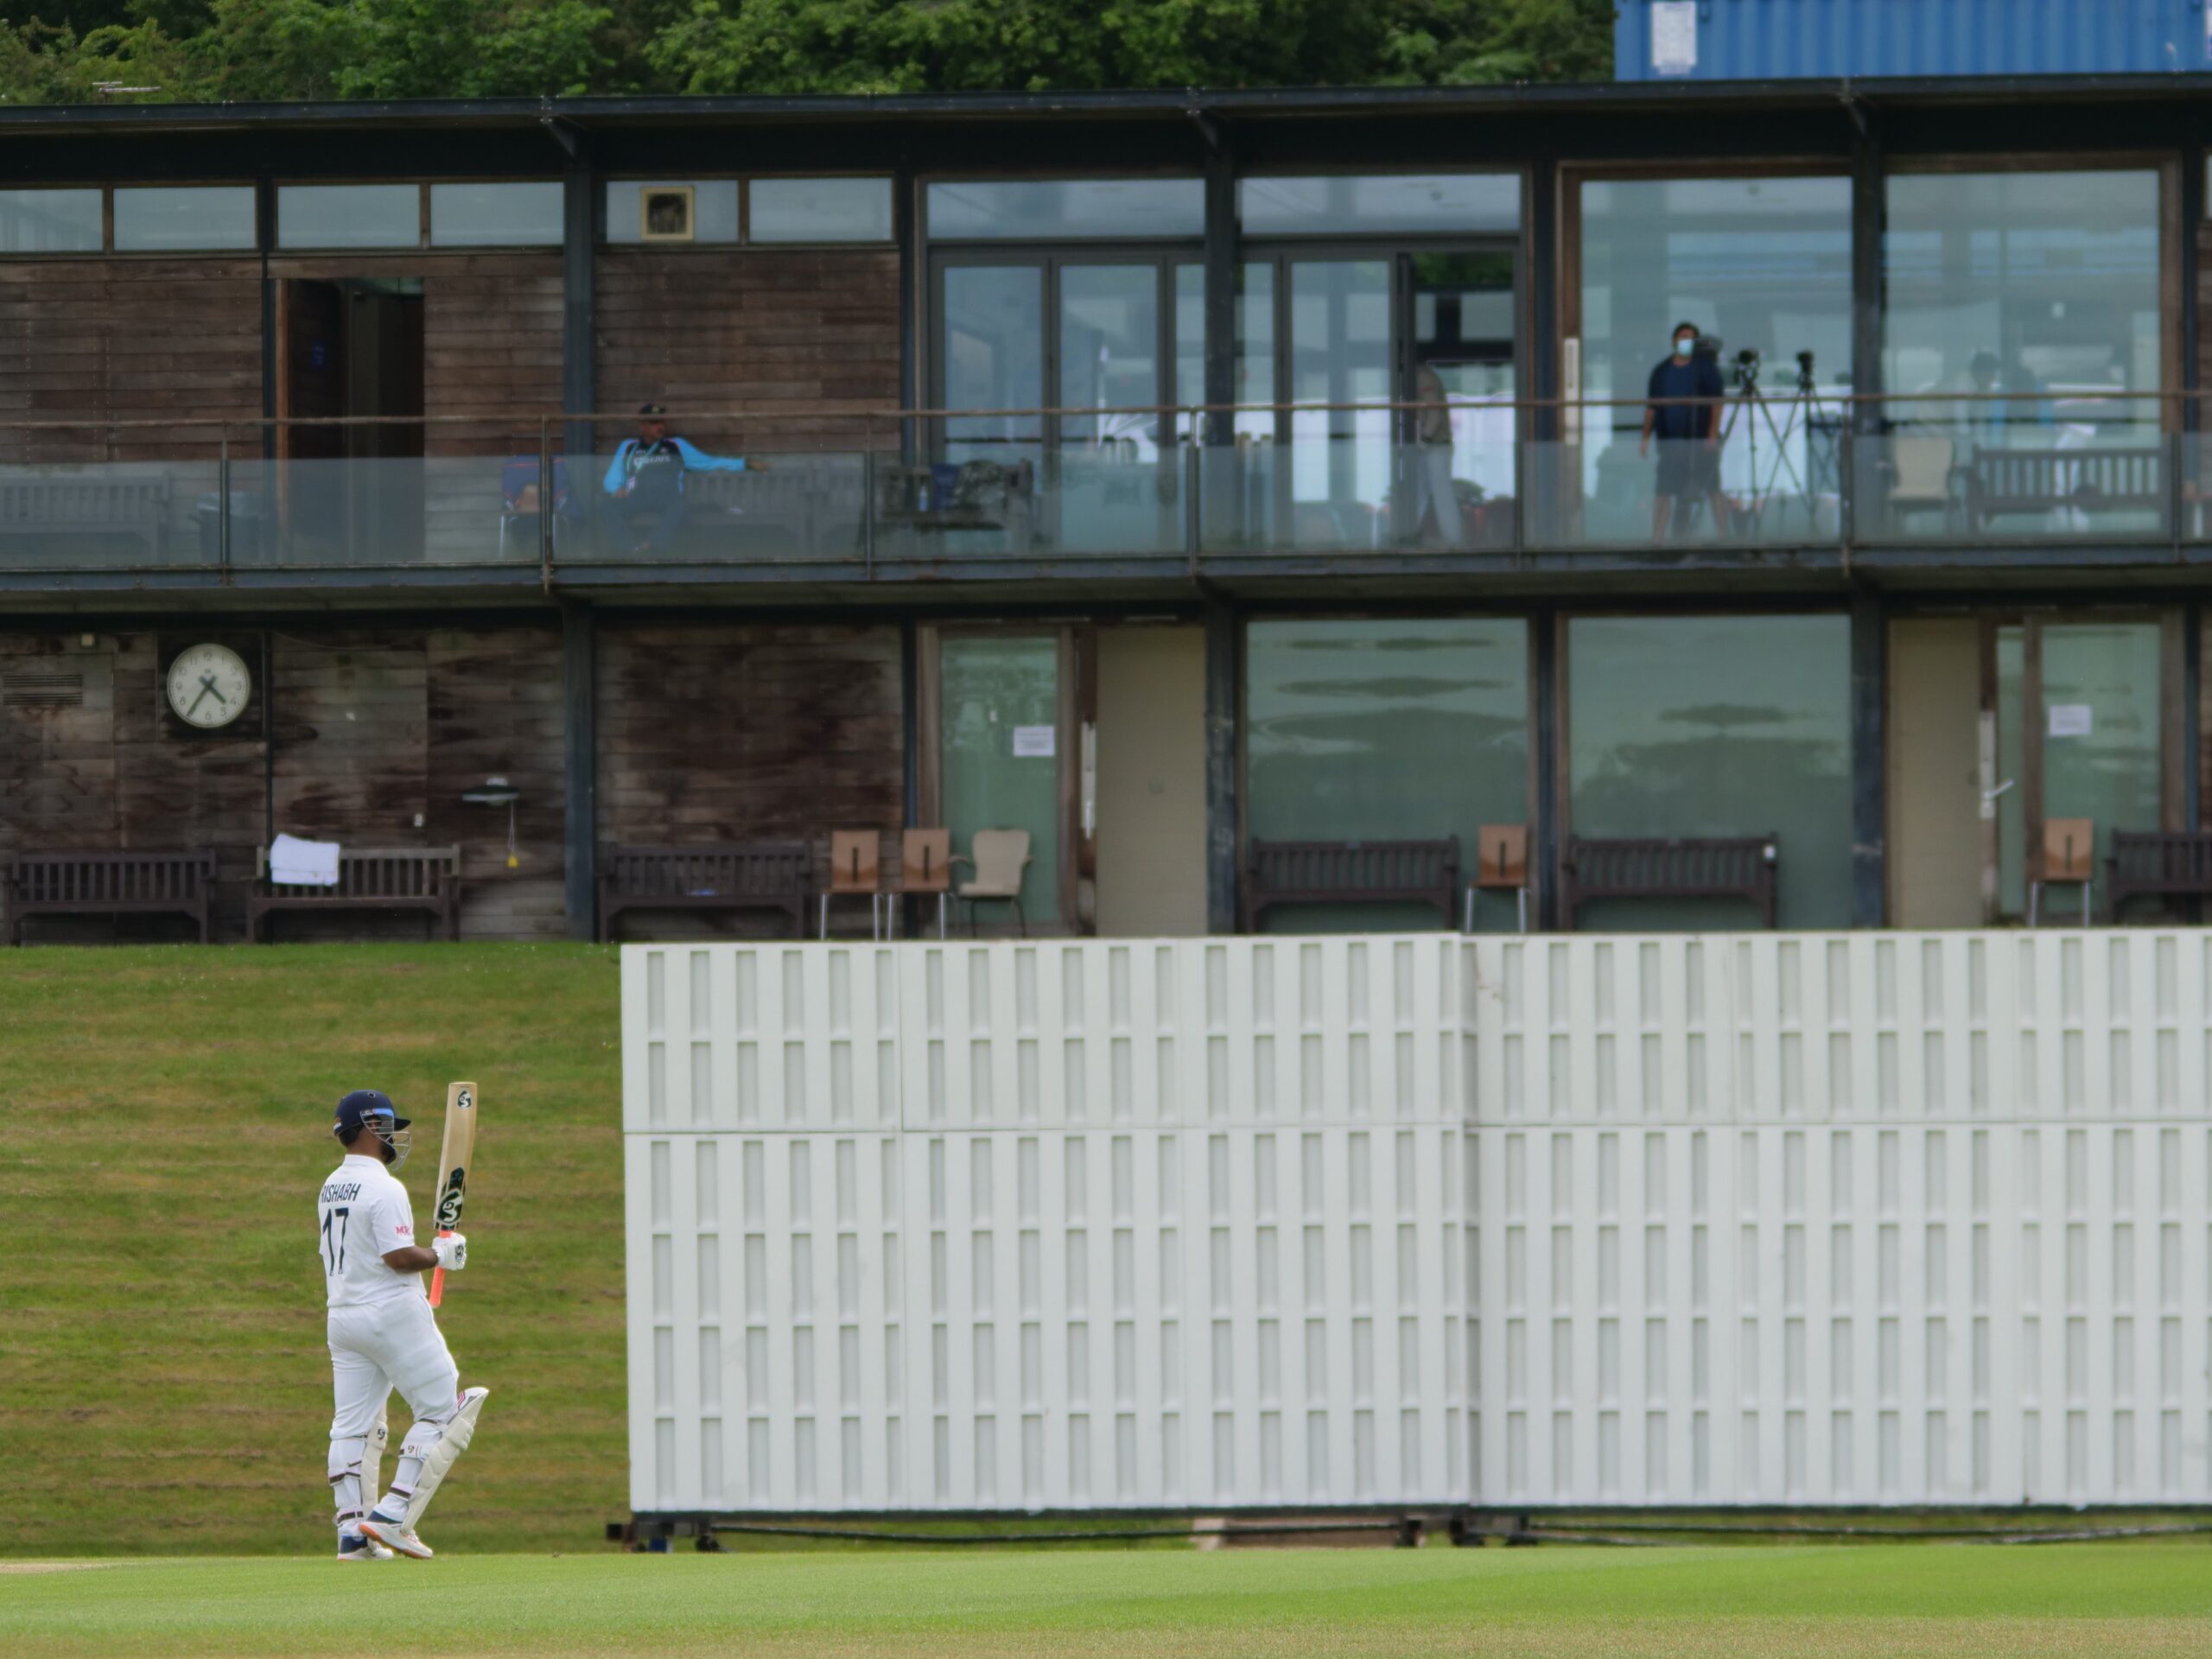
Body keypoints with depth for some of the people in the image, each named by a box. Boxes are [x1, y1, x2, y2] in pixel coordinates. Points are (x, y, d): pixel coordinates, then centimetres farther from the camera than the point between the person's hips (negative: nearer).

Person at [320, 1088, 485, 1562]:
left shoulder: (331, 1188, 13)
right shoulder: (383, 1189, -15)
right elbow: (400, 1257, -20)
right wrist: (442, 1255, -5)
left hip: (343, 1317, 8)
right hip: (392, 1315, -8)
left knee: (352, 1425, 8)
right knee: (442, 1409, 0)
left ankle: (351, 1530, 2)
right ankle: (393, 1515, -8)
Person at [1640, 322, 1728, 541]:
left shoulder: (1705, 366, 4)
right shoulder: (1662, 371, 11)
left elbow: (1716, 401, -1)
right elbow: (1652, 407, 14)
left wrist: (1713, 434, -11)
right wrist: (1646, 438, 7)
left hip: (1701, 440, -3)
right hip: (1670, 440, 3)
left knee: (1713, 490, -3)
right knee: (1664, 491, -2)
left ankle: (1722, 534, -1)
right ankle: (1657, 537, 0)